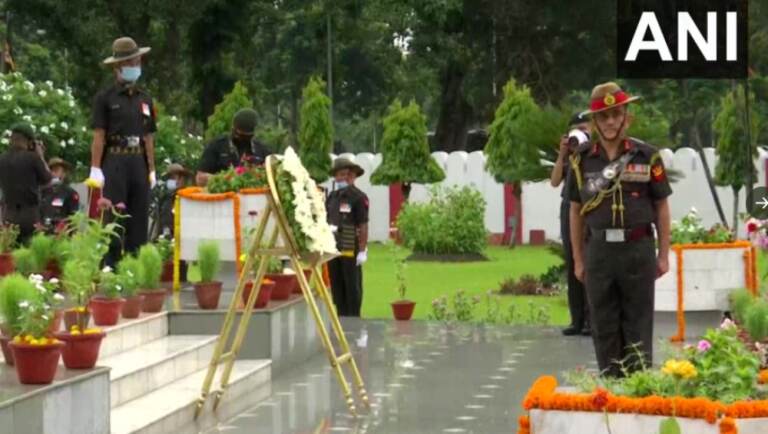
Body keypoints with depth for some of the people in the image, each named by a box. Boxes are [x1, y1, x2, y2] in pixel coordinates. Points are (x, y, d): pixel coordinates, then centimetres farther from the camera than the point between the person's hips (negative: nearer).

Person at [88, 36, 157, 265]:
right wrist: (95, 169, -10)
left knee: (139, 221, 4)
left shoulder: (145, 99, 16)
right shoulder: (105, 98, 1)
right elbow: (99, 136, -3)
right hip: (114, 162, -5)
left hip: (139, 163, 5)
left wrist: (152, 169, 13)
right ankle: (110, 268, -6)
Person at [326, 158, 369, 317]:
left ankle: (353, 318, 4)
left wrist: (363, 251, -16)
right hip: (333, 248, 7)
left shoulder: (358, 197, -8)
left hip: (351, 250, -7)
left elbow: (363, 226, -12)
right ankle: (341, 316, 17)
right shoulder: (332, 197, 14)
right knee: (336, 285, 9)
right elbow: (326, 221, 20)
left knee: (352, 286, -1)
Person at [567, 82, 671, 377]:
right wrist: (578, 260, 8)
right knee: (604, 325, 6)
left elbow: (661, 207, 5)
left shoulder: (647, 157, 1)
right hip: (599, 250, 2)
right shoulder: (582, 160, 5)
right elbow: (576, 212, 10)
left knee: (638, 324, 3)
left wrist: (663, 255, 3)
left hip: (638, 248, -2)